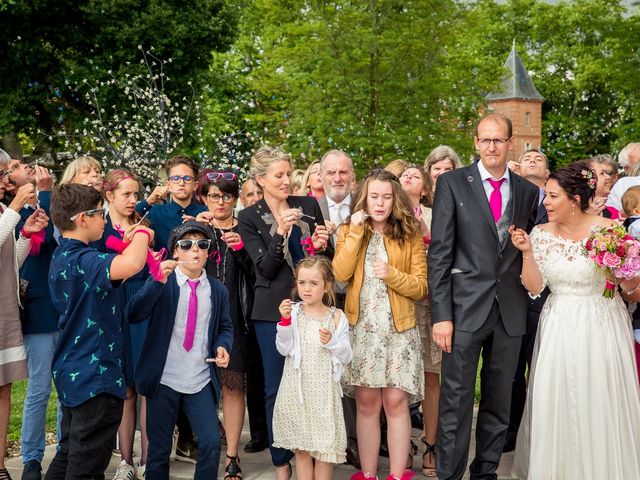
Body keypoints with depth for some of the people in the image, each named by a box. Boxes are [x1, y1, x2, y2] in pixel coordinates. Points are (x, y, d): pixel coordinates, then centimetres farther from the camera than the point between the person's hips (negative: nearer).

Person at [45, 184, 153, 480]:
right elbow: (131, 265, -40)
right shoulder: (81, 260, -22)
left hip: (71, 372, 10)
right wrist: (142, 234, -20)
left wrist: (125, 244, 13)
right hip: (95, 375, -10)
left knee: (68, 456, 20)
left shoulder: (62, 257, 10)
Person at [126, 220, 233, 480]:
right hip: (164, 380, -2)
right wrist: (159, 281, -30)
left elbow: (225, 327, 16)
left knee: (212, 443, -9)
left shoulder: (218, 290, 6)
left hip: (201, 381, 2)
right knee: (159, 449, 8)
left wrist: (222, 346, -7)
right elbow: (133, 314, -17)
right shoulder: (161, 283, -3)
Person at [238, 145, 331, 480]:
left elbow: (330, 257, 12)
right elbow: (265, 268, -8)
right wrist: (281, 232, -20)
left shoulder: (309, 206, 7)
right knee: (276, 387, 5)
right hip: (274, 311, -2)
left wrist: (323, 246, -10)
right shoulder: (249, 218, 0)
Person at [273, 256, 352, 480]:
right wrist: (285, 321, -16)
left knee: (324, 448, 1)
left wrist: (332, 342, -16)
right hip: (297, 388, 1)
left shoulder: (336, 317, 1)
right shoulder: (293, 313, 1)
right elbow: (284, 349, -6)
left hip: (323, 389, -1)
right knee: (300, 448, 10)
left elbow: (346, 357, 2)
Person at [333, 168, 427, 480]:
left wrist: (392, 275, -16)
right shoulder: (349, 231, 7)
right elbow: (340, 274, -10)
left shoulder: (410, 235, 4)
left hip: (399, 328, -1)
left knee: (395, 402, -3)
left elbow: (422, 287, 0)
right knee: (366, 403, 5)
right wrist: (356, 231, -12)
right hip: (361, 328, 1)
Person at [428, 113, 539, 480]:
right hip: (465, 308, -3)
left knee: (499, 402, 12)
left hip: (510, 311, 4)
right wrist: (441, 313, -11)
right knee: (456, 401, -1)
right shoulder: (453, 183, -1)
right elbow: (439, 253, -5)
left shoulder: (528, 192, 10)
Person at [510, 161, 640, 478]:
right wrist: (527, 252, -13)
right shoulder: (542, 233, 0)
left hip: (600, 329, -3)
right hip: (558, 330, 3)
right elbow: (534, 288, -2)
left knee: (598, 407, 3)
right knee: (555, 408, 5)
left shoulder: (608, 230, -10)